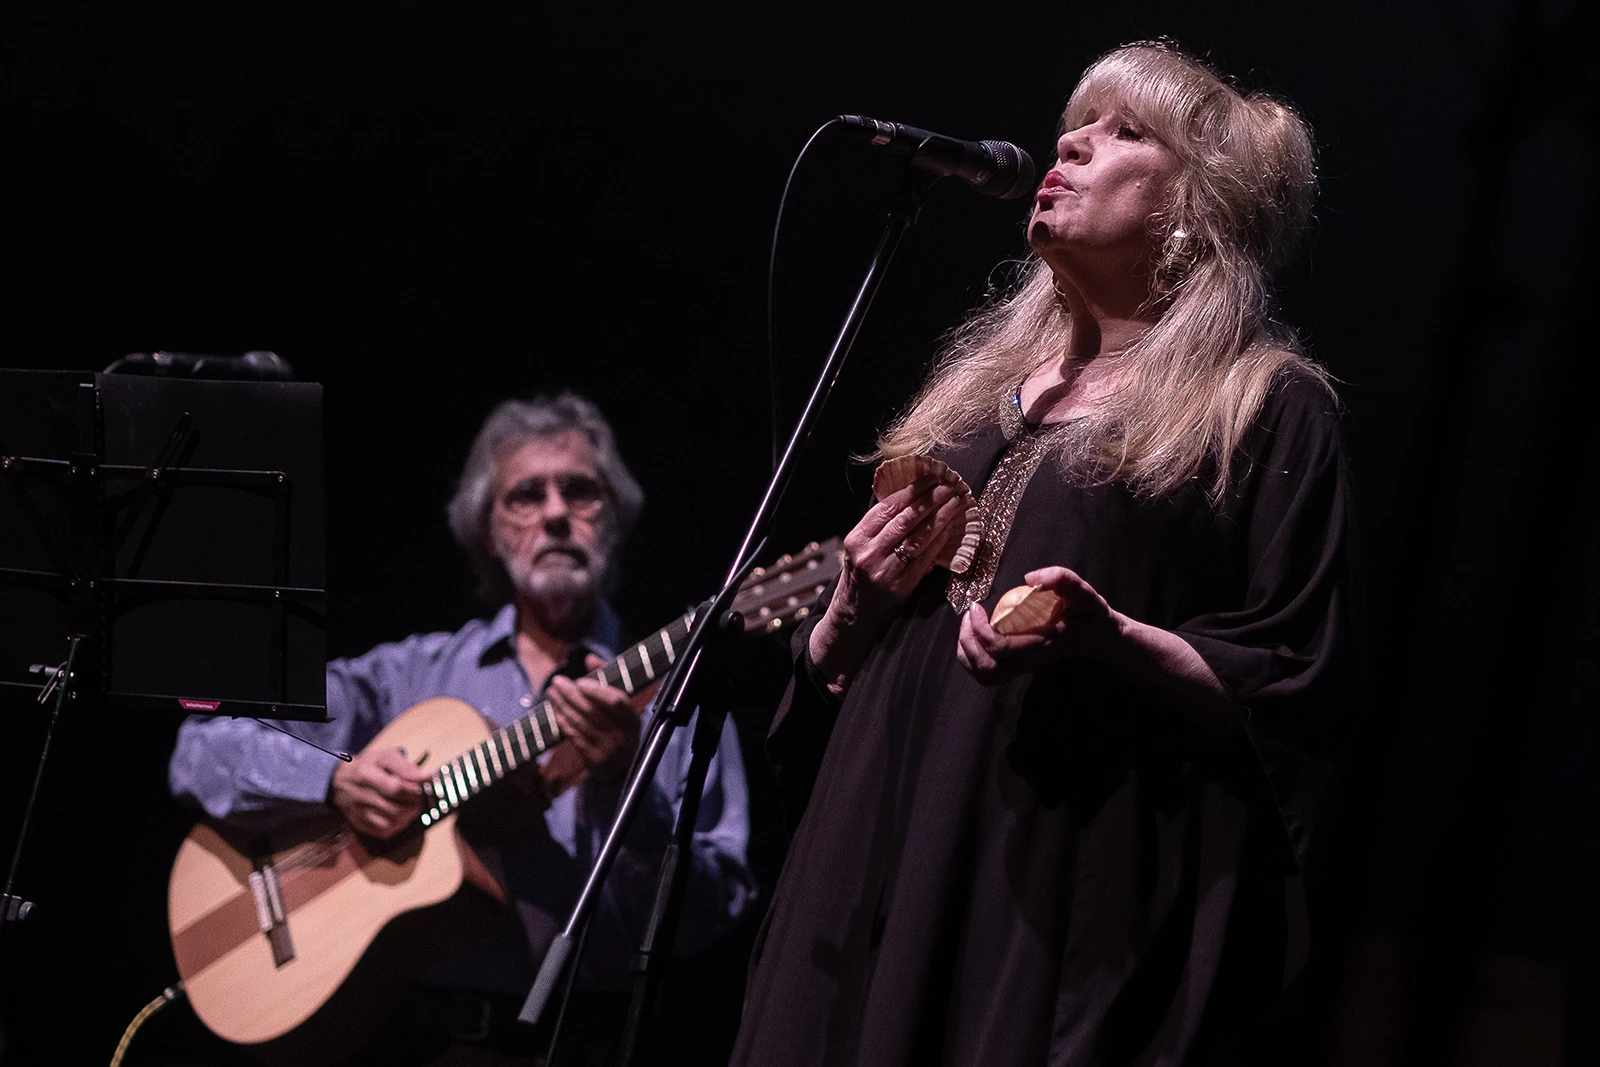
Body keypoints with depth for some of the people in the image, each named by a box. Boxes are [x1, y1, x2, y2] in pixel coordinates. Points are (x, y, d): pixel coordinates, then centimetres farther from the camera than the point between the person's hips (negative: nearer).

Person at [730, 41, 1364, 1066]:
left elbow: (1297, 693, -7)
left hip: (1082, 894, -6)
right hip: (888, 879, 6)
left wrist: (1111, 639, -21)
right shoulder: (983, 382, 21)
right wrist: (855, 611, 3)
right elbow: (829, 678, 25)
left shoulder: (1269, 409, 1)